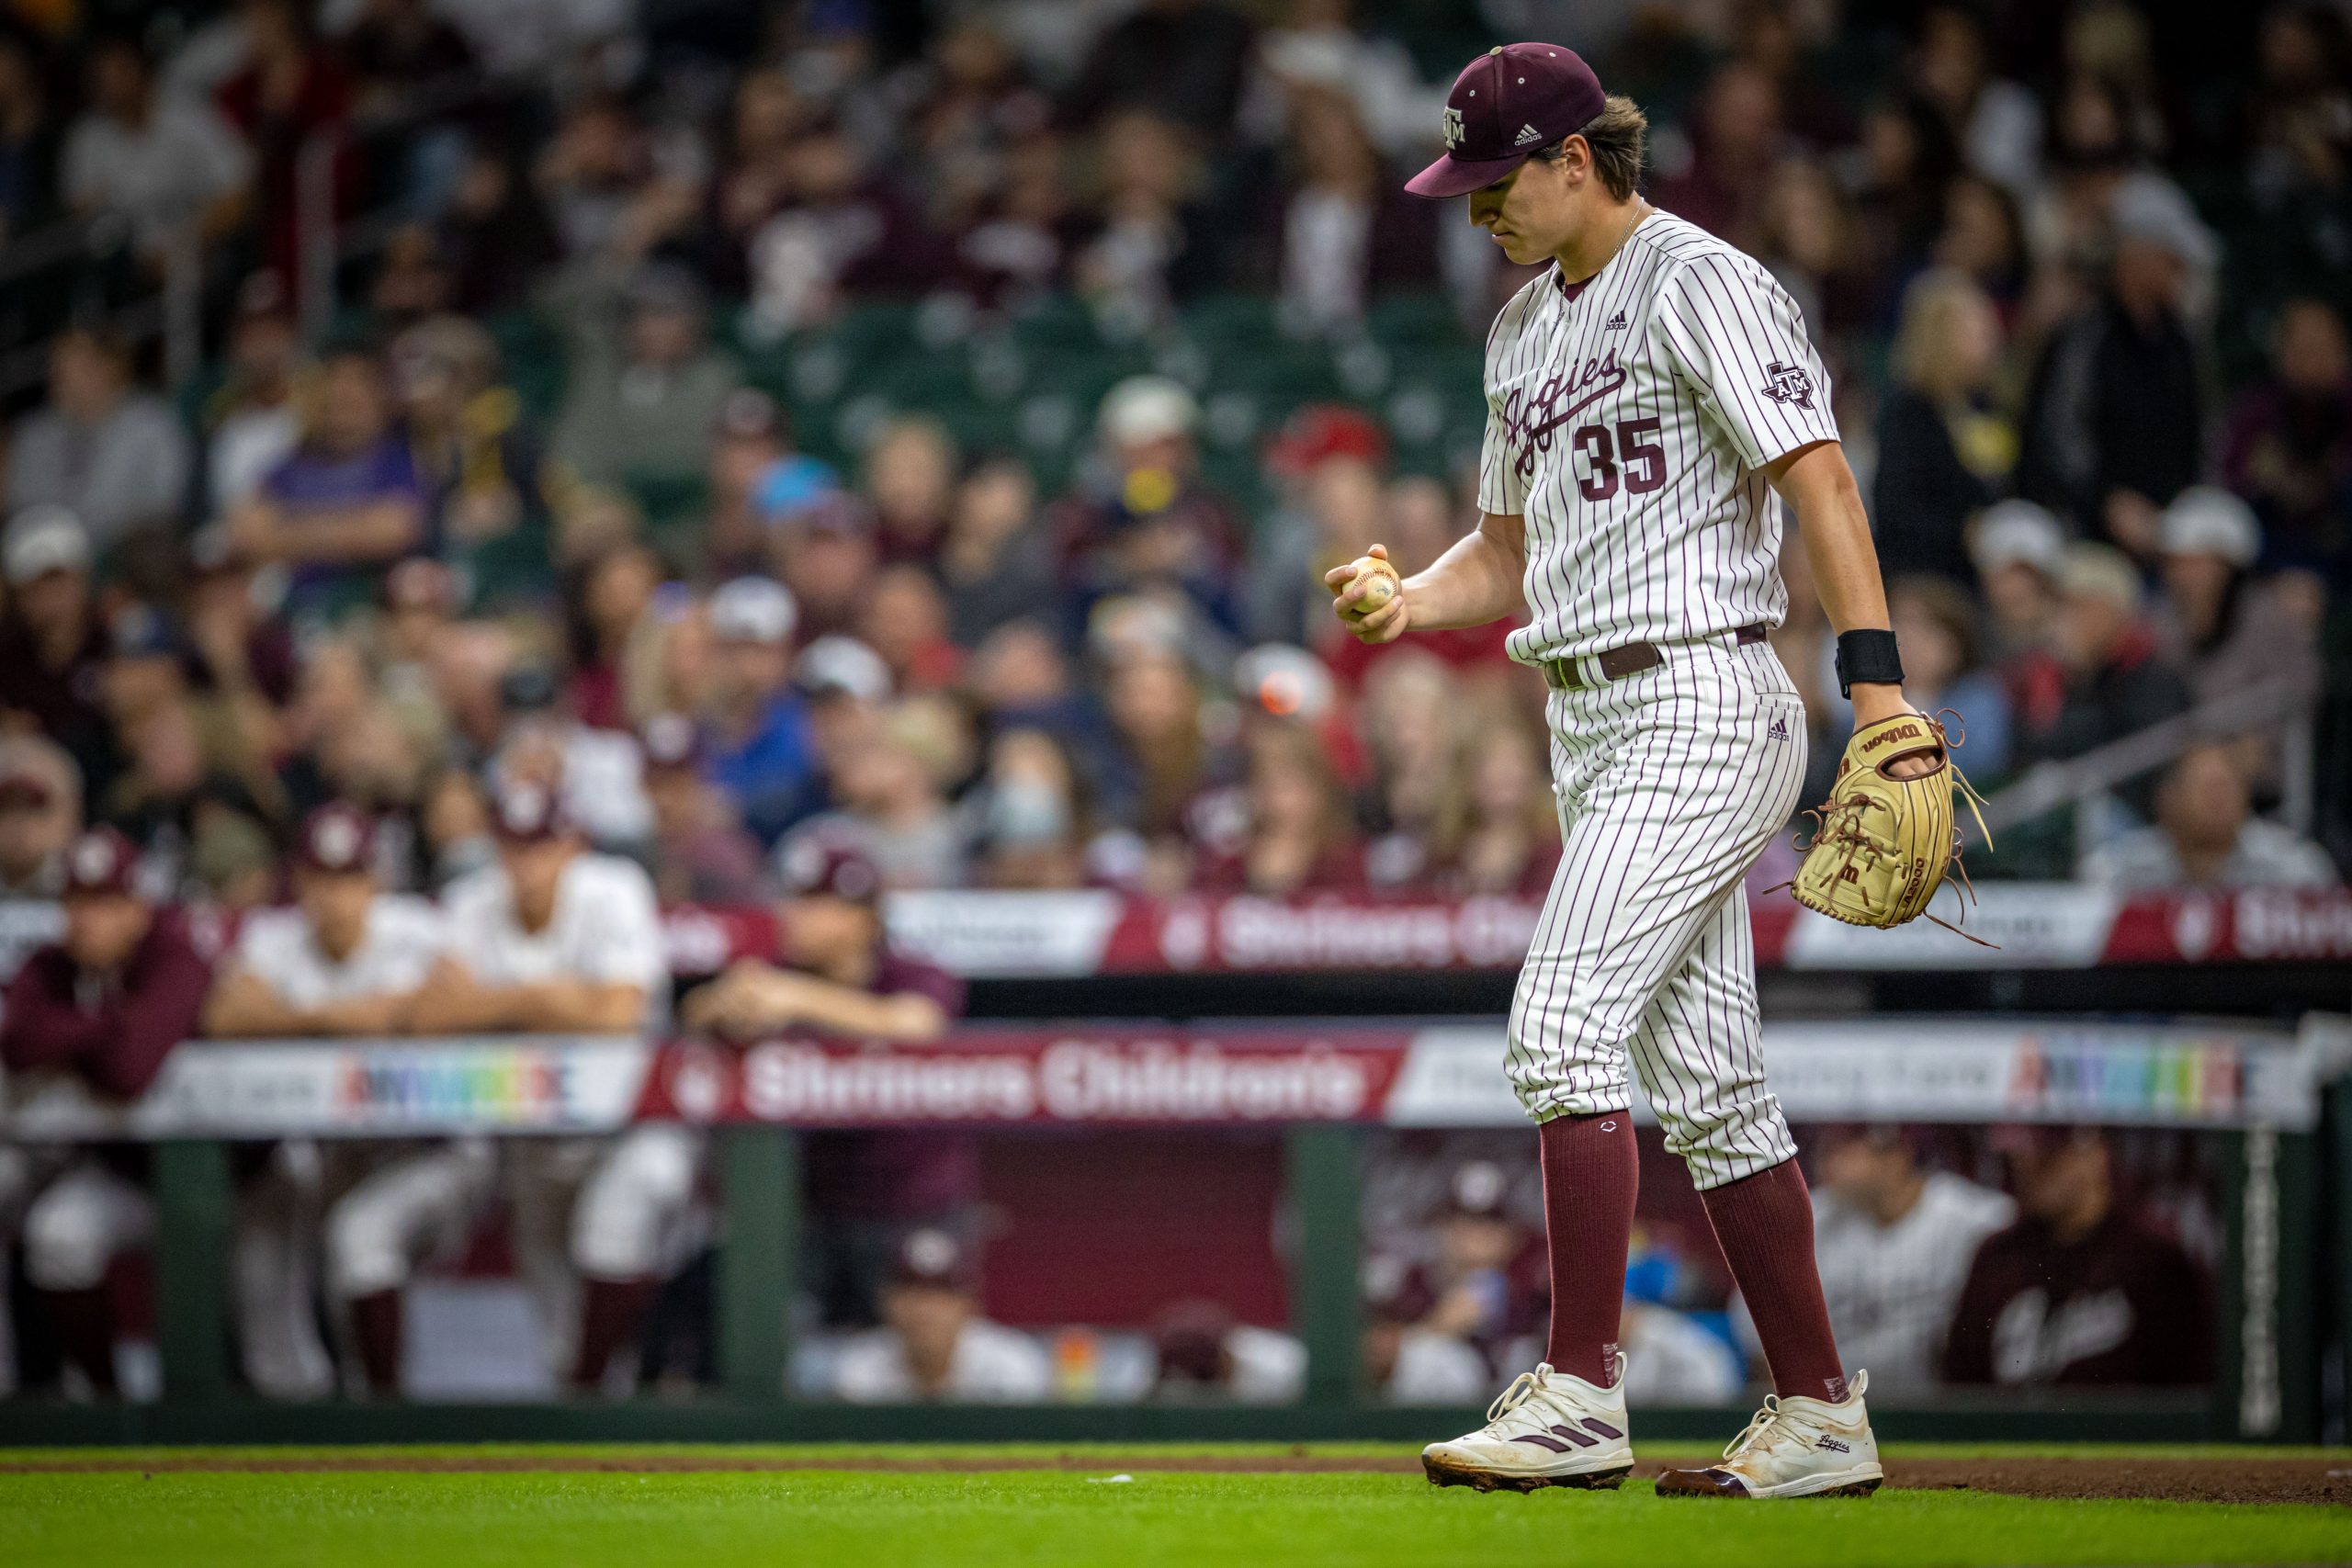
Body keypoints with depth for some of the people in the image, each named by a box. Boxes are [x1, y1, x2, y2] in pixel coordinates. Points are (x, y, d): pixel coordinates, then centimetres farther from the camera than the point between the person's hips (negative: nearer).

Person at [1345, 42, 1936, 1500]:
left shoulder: (1699, 285, -9)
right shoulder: (1527, 327, 18)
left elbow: (1820, 476, -17)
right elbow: (1512, 556, 23)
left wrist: (1875, 673, -28)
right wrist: (1405, 605, 2)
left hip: (1701, 707, -9)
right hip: (1596, 723, 9)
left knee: (1566, 1024, -18)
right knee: (1706, 1082, 7)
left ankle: (1581, 1396, -18)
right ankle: (1822, 1418, 11)